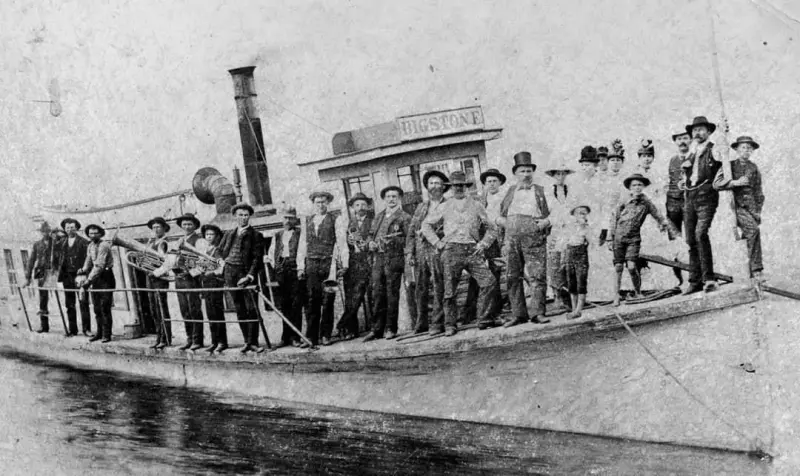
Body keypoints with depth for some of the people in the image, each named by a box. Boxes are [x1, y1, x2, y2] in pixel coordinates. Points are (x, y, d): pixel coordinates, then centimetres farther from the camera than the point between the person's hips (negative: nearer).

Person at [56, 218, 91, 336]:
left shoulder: (83, 242, 0)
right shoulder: (62, 243, 14)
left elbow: (88, 260, -4)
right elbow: (60, 259, 19)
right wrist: (60, 273, 7)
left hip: (79, 274, -5)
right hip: (67, 276, 5)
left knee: (83, 303, -5)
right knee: (69, 304, 6)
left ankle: (86, 329, -4)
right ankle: (72, 330, 11)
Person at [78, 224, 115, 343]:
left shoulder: (104, 246, -15)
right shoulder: (90, 246, 12)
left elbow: (99, 266, -21)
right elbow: (88, 262, 13)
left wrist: (89, 280, -24)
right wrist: (83, 271, -5)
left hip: (106, 277, -8)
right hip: (95, 278, 8)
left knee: (105, 307, -8)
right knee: (97, 307, 9)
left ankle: (106, 335, -4)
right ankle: (99, 333, 16)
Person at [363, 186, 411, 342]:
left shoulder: (404, 217, 2)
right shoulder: (378, 217, 21)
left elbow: (408, 239, -5)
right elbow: (371, 234, 26)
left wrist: (392, 240, -18)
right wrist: (371, 242, 4)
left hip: (394, 258, -5)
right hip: (377, 259, 5)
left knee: (392, 294, -3)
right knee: (377, 294, 2)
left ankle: (390, 329, 4)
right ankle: (377, 329, 6)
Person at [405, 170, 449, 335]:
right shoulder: (421, 207, 21)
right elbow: (411, 231, 18)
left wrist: (432, 234, -12)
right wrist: (409, 252, 8)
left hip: (438, 251, -4)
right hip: (420, 252, 5)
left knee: (439, 289, -8)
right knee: (420, 289, 4)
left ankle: (438, 324, -5)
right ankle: (420, 324, 11)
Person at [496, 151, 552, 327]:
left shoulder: (541, 191, 12)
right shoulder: (510, 191, 18)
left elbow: (550, 216, 11)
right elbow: (500, 217, 20)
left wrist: (544, 222, -8)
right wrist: (506, 223, 0)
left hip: (535, 240, -2)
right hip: (512, 240, 2)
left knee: (537, 276, -9)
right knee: (512, 278, 1)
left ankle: (539, 313, -3)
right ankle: (518, 314, 8)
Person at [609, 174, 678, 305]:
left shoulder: (646, 203, -1)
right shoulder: (623, 204, -2)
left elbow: (660, 218, 4)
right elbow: (615, 221, 7)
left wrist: (672, 232, 2)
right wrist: (611, 239, 9)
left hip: (634, 239, -1)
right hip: (619, 239, 1)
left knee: (632, 266, -13)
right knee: (618, 267, 1)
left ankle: (638, 292, 6)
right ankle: (616, 296, 9)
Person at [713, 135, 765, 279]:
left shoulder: (754, 168, 14)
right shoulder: (730, 165, 4)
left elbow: (758, 191, 17)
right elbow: (716, 184, -8)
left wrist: (758, 210, 8)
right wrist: (735, 182, -19)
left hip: (751, 206, 4)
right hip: (736, 205, -4)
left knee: (750, 232, -5)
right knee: (753, 229, -26)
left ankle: (753, 272, 8)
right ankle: (756, 268, -25)